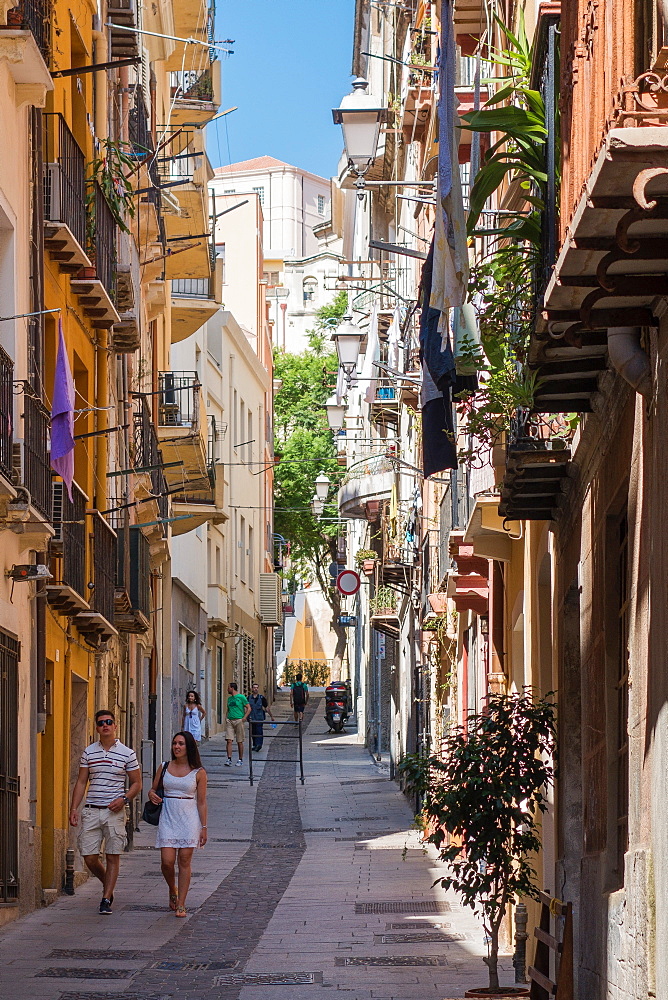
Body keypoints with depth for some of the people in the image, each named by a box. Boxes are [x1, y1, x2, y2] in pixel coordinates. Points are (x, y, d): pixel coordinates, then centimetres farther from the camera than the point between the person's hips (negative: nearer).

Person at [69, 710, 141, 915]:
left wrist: (124, 799, -12)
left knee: (112, 857, -3)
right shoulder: (88, 752, 8)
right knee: (89, 858, 0)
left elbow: (136, 784, 6)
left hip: (114, 812, -2)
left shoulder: (127, 754, 1)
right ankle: (107, 885, 27)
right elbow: (81, 782, 11)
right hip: (91, 811, 2)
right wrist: (74, 808, 1)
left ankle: (106, 899, 2)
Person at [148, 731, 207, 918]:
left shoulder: (198, 773, 1)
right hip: (168, 818, 2)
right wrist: (152, 795, -7)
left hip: (189, 820, -2)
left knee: (184, 861, -2)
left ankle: (181, 905, 4)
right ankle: (172, 891, 24)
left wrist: (204, 827, -2)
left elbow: (201, 802, 2)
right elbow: (153, 789, 17)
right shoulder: (164, 768, 7)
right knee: (167, 861, -6)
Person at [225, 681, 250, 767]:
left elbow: (249, 708, -3)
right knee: (229, 740, -7)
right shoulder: (229, 698, 16)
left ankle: (240, 760, 10)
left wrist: (244, 718, -14)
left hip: (239, 721, -5)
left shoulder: (241, 697, -2)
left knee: (239, 742, 1)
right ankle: (229, 759, -10)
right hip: (229, 721, 5)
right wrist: (227, 718, 10)